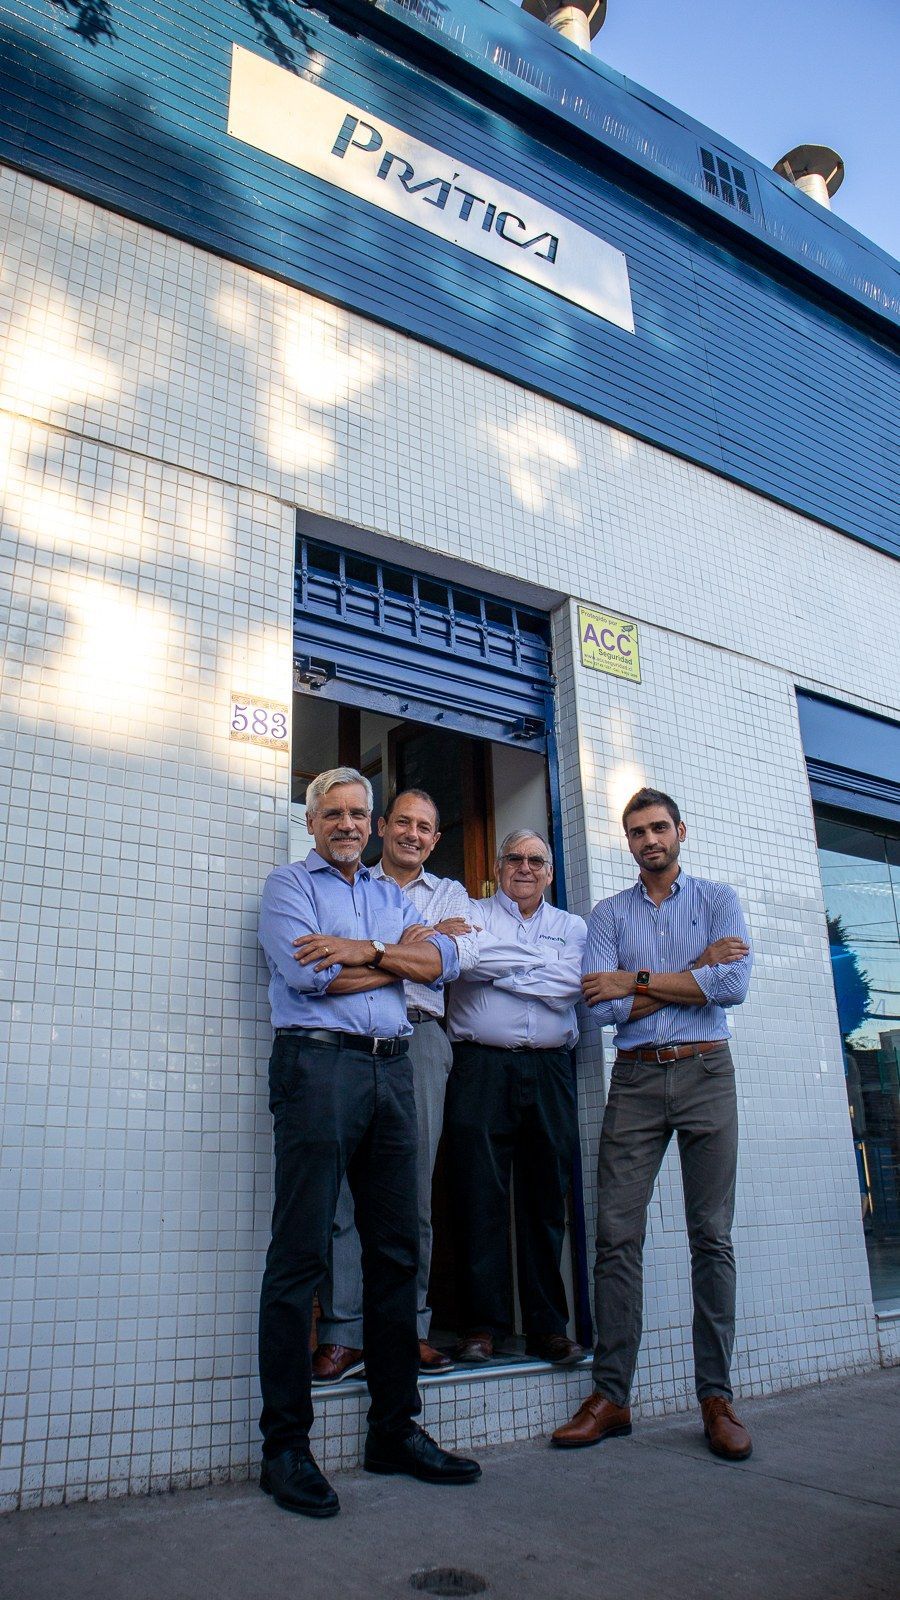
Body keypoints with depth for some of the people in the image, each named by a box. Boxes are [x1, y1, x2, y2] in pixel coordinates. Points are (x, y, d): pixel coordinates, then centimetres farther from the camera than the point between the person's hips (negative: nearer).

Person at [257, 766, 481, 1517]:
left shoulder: (392, 895, 23)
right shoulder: (290, 884, 8)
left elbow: (445, 961, 6)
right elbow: (307, 975, -9)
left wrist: (362, 950, -9)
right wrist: (397, 958, 0)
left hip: (392, 1067, 6)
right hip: (319, 1061, -5)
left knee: (396, 1250, 8)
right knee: (301, 1253, -4)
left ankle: (396, 1428, 19)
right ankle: (285, 1445, 6)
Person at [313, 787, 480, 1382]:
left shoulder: (450, 893, 20)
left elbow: (464, 954, 0)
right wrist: (426, 937, -5)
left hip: (419, 1038, 2)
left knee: (415, 1189, 2)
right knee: (342, 1183, -5)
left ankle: (410, 1327, 11)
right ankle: (344, 1333, 2)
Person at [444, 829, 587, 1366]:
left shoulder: (572, 926, 16)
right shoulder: (472, 916, 11)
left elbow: (569, 987, -3)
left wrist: (500, 970, -2)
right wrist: (541, 964, -8)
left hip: (549, 1071, 2)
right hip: (482, 1066, -2)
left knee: (547, 1197, 5)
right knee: (480, 1196, -2)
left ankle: (548, 1326, 14)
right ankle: (483, 1323, 8)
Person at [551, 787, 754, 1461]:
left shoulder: (718, 899, 9)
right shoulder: (609, 914, 11)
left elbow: (735, 984, -9)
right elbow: (602, 1005, -4)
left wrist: (638, 983, -8)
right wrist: (697, 970, -6)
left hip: (705, 1071, -1)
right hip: (635, 1078, 1)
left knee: (712, 1236, 2)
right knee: (618, 1235, -1)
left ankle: (717, 1397, 12)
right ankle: (611, 1395, 8)